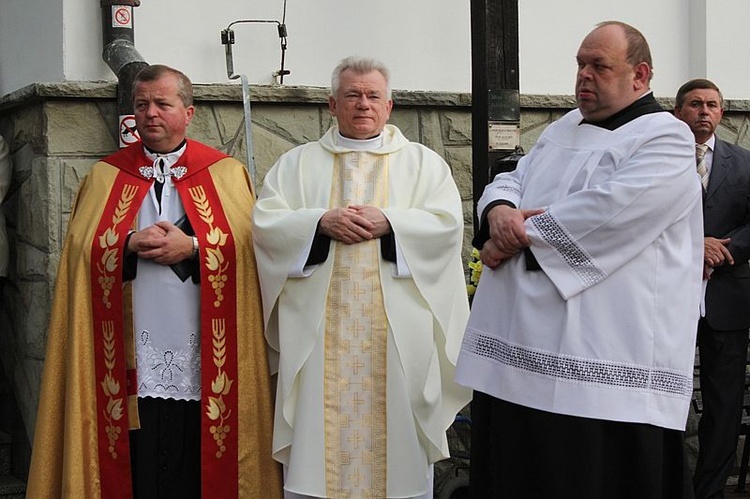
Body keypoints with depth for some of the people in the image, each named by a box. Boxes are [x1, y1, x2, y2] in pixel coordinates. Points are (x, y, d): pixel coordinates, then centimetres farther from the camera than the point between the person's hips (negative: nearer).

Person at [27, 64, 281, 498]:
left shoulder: (226, 174, 8)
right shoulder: (105, 176, 13)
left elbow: (245, 247, -1)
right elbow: (83, 251, 4)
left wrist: (191, 247, -14)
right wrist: (130, 246, -12)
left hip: (202, 360, -1)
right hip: (131, 359, 1)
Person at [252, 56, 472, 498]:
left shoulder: (423, 162, 11)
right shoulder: (298, 163, 13)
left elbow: (448, 222, -2)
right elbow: (265, 222, 3)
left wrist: (387, 222, -15)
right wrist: (321, 221, -13)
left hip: (397, 330, 0)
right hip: (322, 330, 1)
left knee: (394, 426, 2)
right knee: (320, 435, 1)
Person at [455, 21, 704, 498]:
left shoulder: (666, 139, -6)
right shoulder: (564, 129, 20)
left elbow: (604, 212, -20)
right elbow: (512, 180, 18)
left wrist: (516, 236, -11)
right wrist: (500, 209, -7)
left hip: (603, 359, -8)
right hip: (523, 345, 8)